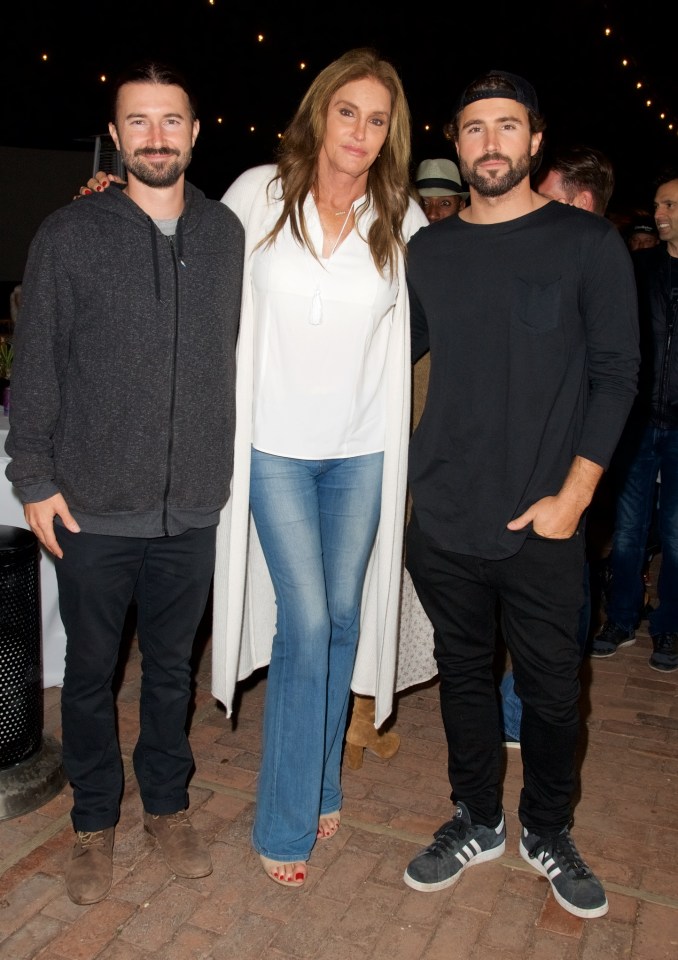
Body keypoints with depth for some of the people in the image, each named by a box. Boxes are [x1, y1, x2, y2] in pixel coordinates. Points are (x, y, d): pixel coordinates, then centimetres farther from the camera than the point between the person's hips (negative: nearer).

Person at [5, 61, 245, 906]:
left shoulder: (226, 234, 4)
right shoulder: (69, 235, -3)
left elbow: (238, 356, 7)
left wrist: (232, 468, 6)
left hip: (193, 507, 2)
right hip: (94, 509, -1)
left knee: (172, 667, 16)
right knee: (90, 673, 12)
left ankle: (167, 808, 37)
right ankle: (95, 825, 33)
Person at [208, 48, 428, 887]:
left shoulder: (400, 220, 1)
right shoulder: (257, 195, -2)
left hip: (362, 451, 3)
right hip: (276, 448, -2)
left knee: (344, 617, 10)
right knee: (307, 621, -7)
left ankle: (321, 785, 31)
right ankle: (286, 823, 12)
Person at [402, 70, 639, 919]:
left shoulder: (588, 243, -1)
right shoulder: (428, 251, 8)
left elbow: (614, 375, -4)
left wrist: (573, 495, -10)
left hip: (542, 521, -2)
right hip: (442, 517, 3)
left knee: (550, 686, 8)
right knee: (463, 672, 15)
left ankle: (547, 832, 34)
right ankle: (476, 823, 35)